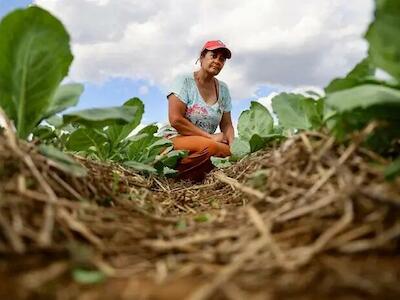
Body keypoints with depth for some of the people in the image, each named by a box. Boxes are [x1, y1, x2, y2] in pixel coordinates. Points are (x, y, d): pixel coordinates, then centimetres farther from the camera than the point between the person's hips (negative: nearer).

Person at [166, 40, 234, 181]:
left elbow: (227, 125, 12)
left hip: (208, 141, 6)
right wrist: (210, 137, -16)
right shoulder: (184, 81, -4)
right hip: (176, 138, -6)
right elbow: (175, 120, -14)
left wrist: (233, 146, -10)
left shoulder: (223, 89, 11)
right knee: (210, 146, -35)